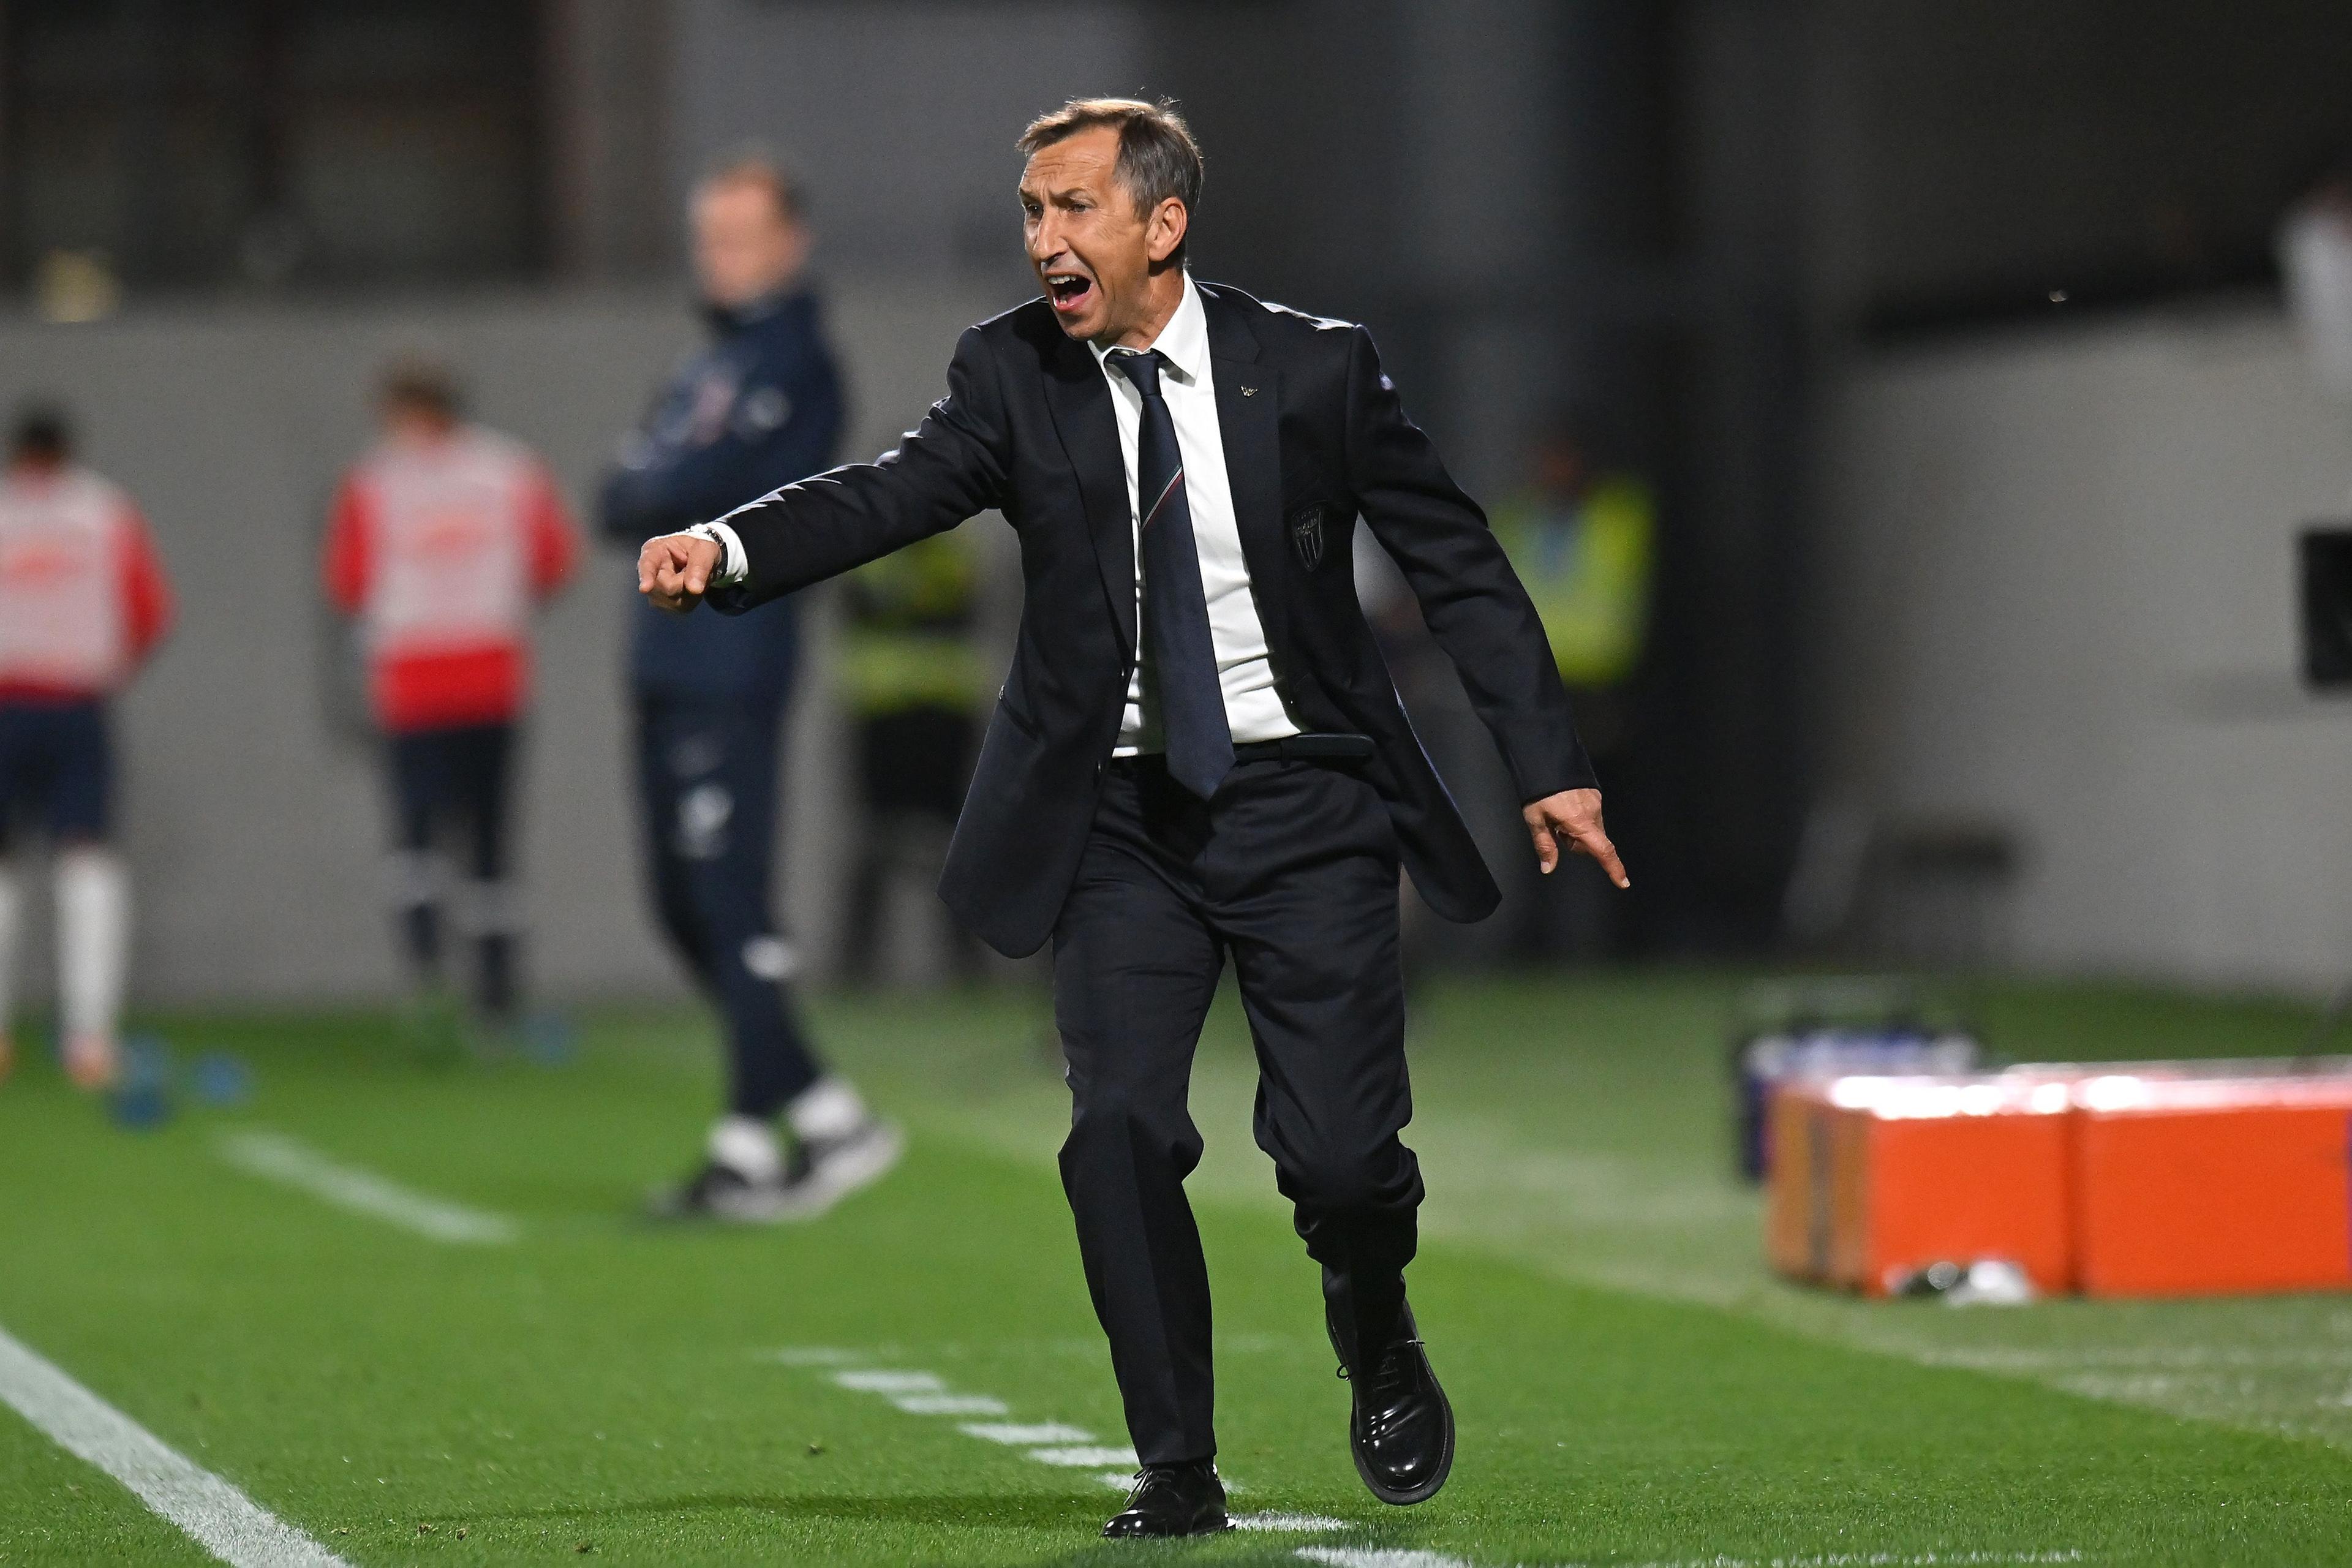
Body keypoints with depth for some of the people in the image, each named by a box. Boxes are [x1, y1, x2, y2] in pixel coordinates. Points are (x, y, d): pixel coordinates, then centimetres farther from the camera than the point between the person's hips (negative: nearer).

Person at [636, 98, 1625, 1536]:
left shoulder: (1314, 369, -3)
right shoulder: (1015, 374, -1)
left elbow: (1458, 563, 3)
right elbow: (900, 490, -17)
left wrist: (1551, 764, -1)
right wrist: (726, 548, -35)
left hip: (1302, 803, -1)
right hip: (1121, 816, 1)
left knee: (1336, 1149, -6)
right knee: (1121, 1129, -12)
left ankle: (1378, 1335, 29)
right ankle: (1179, 1471, 1)